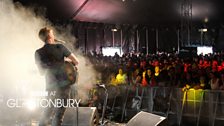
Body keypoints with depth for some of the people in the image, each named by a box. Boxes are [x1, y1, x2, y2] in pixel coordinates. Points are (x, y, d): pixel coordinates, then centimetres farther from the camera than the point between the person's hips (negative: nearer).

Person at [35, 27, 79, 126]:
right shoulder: (59, 47, -6)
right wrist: (67, 62, 15)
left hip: (51, 86, 3)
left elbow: (42, 72, 11)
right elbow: (76, 61, -3)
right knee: (58, 114, 0)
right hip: (64, 85, -3)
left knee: (48, 111, 23)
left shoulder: (38, 53, 1)